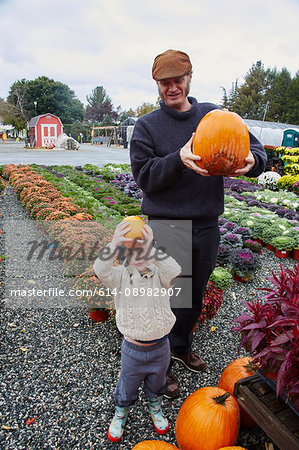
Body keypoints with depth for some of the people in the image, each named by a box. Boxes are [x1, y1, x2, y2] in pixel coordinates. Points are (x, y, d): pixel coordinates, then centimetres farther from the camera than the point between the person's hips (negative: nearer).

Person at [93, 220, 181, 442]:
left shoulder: (160, 274, -15)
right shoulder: (121, 276, -16)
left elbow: (174, 271, -37)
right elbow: (101, 270, -36)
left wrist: (152, 248, -47)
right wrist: (114, 244, -51)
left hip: (160, 346, 1)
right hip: (133, 348, -1)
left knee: (157, 383, 29)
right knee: (128, 385, 23)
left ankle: (155, 409, 60)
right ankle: (120, 415, 55)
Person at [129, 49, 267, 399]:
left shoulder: (215, 116, 6)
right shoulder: (146, 126, -1)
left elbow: (255, 148, 4)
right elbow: (144, 175, -11)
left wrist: (251, 160, -20)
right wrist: (178, 159, -28)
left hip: (206, 226, 4)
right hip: (166, 229, -3)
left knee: (194, 295, 19)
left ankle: (181, 347, 44)